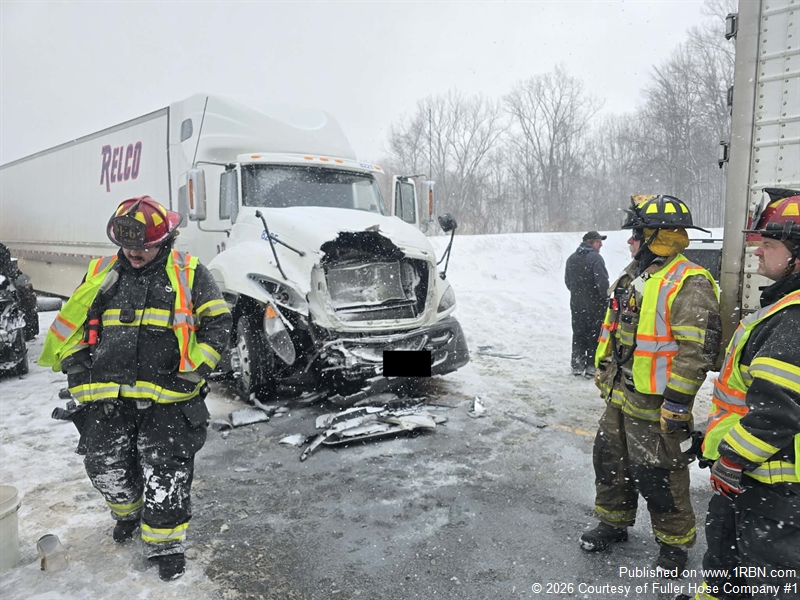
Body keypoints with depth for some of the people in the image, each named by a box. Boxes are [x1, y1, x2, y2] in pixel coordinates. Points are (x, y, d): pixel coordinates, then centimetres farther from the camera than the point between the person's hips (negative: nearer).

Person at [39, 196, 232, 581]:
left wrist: (194, 369, -9)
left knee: (166, 475, -2)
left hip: (166, 397, -4)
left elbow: (217, 321, -1)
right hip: (108, 397, 4)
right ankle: (128, 511, 43)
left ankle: (165, 545, 16)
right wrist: (74, 363, 7)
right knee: (105, 466, 11)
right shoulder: (101, 274, 9)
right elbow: (70, 321, 19)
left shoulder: (188, 274, -1)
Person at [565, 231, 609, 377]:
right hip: (595, 305, -6)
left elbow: (568, 282, 12)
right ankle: (592, 366, 6)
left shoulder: (571, 259, 7)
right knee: (594, 335, 3)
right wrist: (605, 298, -6)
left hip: (576, 304, 6)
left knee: (578, 334, 13)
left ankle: (577, 365, 17)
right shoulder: (595, 258, -15)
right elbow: (603, 282, -19)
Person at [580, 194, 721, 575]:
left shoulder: (689, 284, -19)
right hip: (620, 396, 9)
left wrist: (677, 402, -23)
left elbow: (696, 350, -22)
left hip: (654, 404, -9)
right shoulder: (633, 276, 11)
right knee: (610, 461, 19)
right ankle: (613, 523, 39)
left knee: (657, 476, 4)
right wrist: (604, 373, 21)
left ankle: (676, 541, 27)